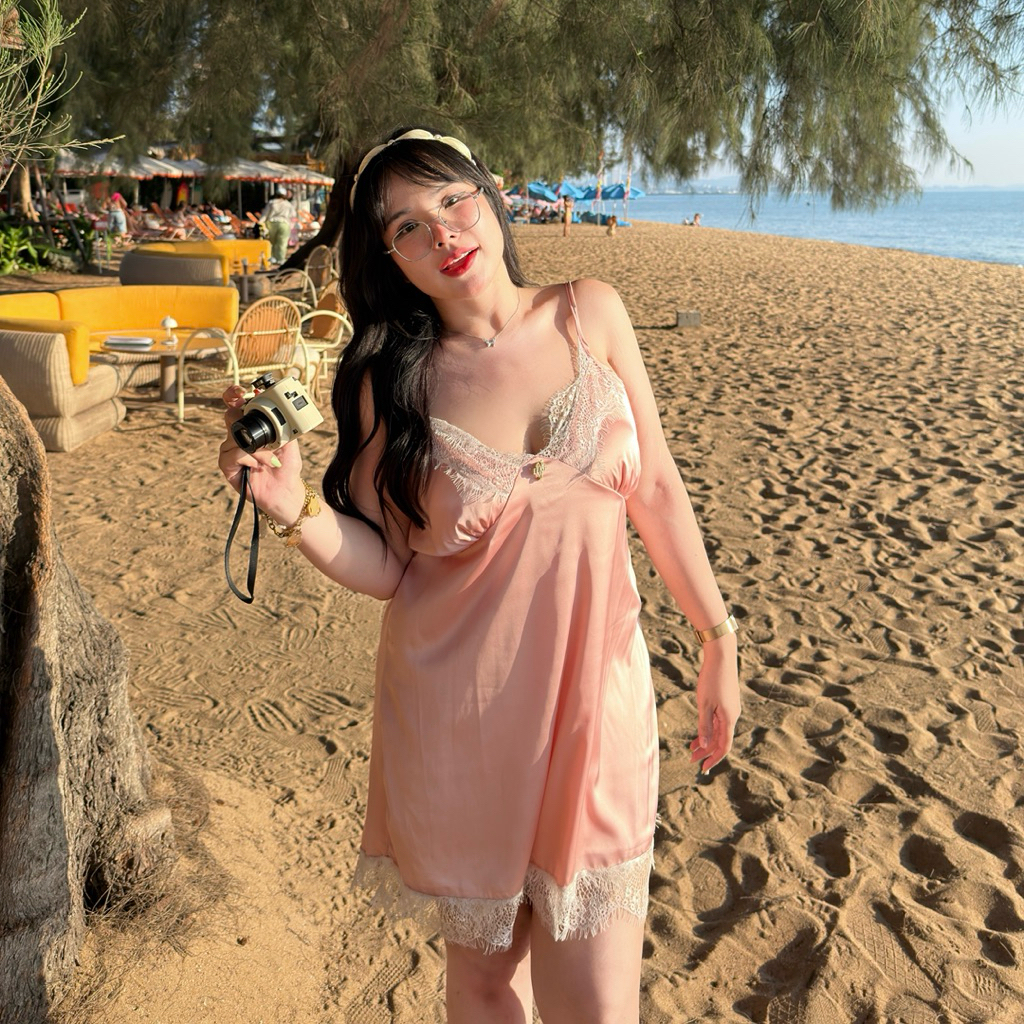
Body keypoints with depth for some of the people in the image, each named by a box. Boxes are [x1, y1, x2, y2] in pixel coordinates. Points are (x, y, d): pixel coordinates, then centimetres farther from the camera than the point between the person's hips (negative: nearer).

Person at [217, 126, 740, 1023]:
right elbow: (386, 569, -3)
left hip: (594, 694, 1)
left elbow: (656, 487, 3)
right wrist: (295, 508, -21)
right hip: (455, 718, 0)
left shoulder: (590, 316, -2)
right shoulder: (390, 380, -5)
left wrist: (719, 642, 5)